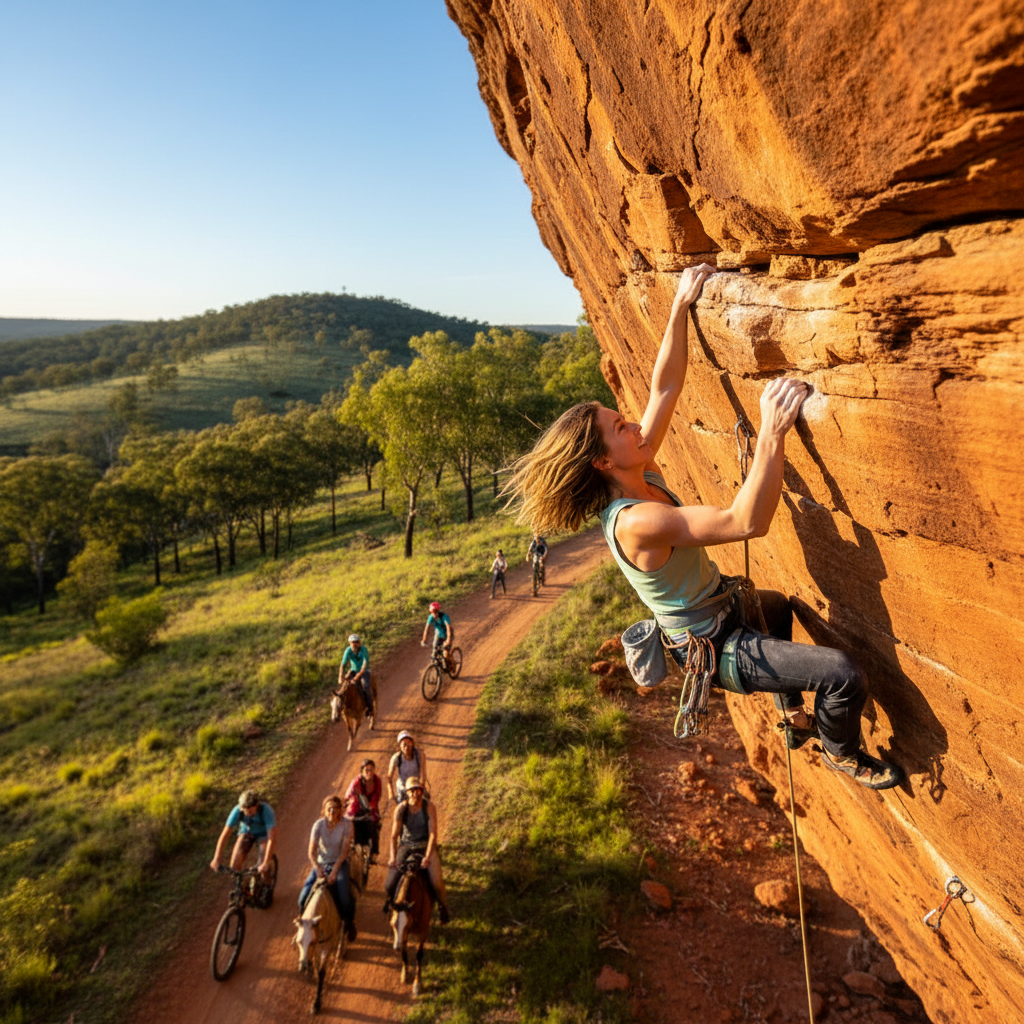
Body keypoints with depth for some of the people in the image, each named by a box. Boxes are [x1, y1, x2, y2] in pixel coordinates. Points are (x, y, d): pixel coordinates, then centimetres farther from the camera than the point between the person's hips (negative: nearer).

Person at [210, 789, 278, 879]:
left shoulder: (266, 810, -37)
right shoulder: (237, 810, -30)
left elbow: (272, 838, -40)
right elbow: (225, 834, -25)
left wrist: (265, 863, -45)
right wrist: (216, 859, -29)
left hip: (264, 833, -3)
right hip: (247, 832, 3)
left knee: (263, 868, -19)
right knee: (235, 866, -16)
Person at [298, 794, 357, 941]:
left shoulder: (346, 824, -16)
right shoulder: (318, 824, -14)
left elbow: (345, 850, -15)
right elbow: (312, 852, -13)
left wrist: (334, 871, -23)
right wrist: (318, 868, -29)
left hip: (339, 863, -2)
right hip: (321, 863, 2)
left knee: (345, 898, -22)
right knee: (304, 898, -12)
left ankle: (349, 923, 10)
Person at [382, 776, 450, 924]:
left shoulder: (429, 807, -14)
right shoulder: (400, 809, -10)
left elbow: (433, 834, -16)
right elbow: (394, 835, -6)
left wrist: (427, 856, -26)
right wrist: (393, 857, -17)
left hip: (425, 846, -1)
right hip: (406, 846, 2)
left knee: (436, 882, -18)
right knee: (391, 883, -8)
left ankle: (442, 906, 14)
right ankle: (390, 899, 31)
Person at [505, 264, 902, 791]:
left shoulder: (641, 477, -7)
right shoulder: (636, 521, -35)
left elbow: (665, 388, -4)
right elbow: (747, 521, -43)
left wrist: (680, 307, -7)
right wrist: (772, 432, -47)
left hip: (721, 610, 10)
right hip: (717, 649, -10)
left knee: (780, 605, 37)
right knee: (844, 674, -17)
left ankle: (795, 717, 52)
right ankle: (841, 752, 18)